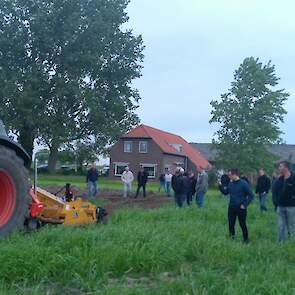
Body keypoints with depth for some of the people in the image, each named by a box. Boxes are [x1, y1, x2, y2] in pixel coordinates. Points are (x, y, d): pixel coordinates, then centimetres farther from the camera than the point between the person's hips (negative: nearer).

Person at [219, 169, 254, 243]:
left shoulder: (243, 183, -13)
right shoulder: (231, 183, 5)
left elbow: (251, 195, -12)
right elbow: (225, 192, 17)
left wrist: (245, 205, -14)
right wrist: (220, 186, 1)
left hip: (241, 208, -6)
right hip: (231, 208, 6)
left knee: (243, 224, 4)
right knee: (231, 224, 11)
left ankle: (246, 240, 18)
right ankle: (231, 238, 27)